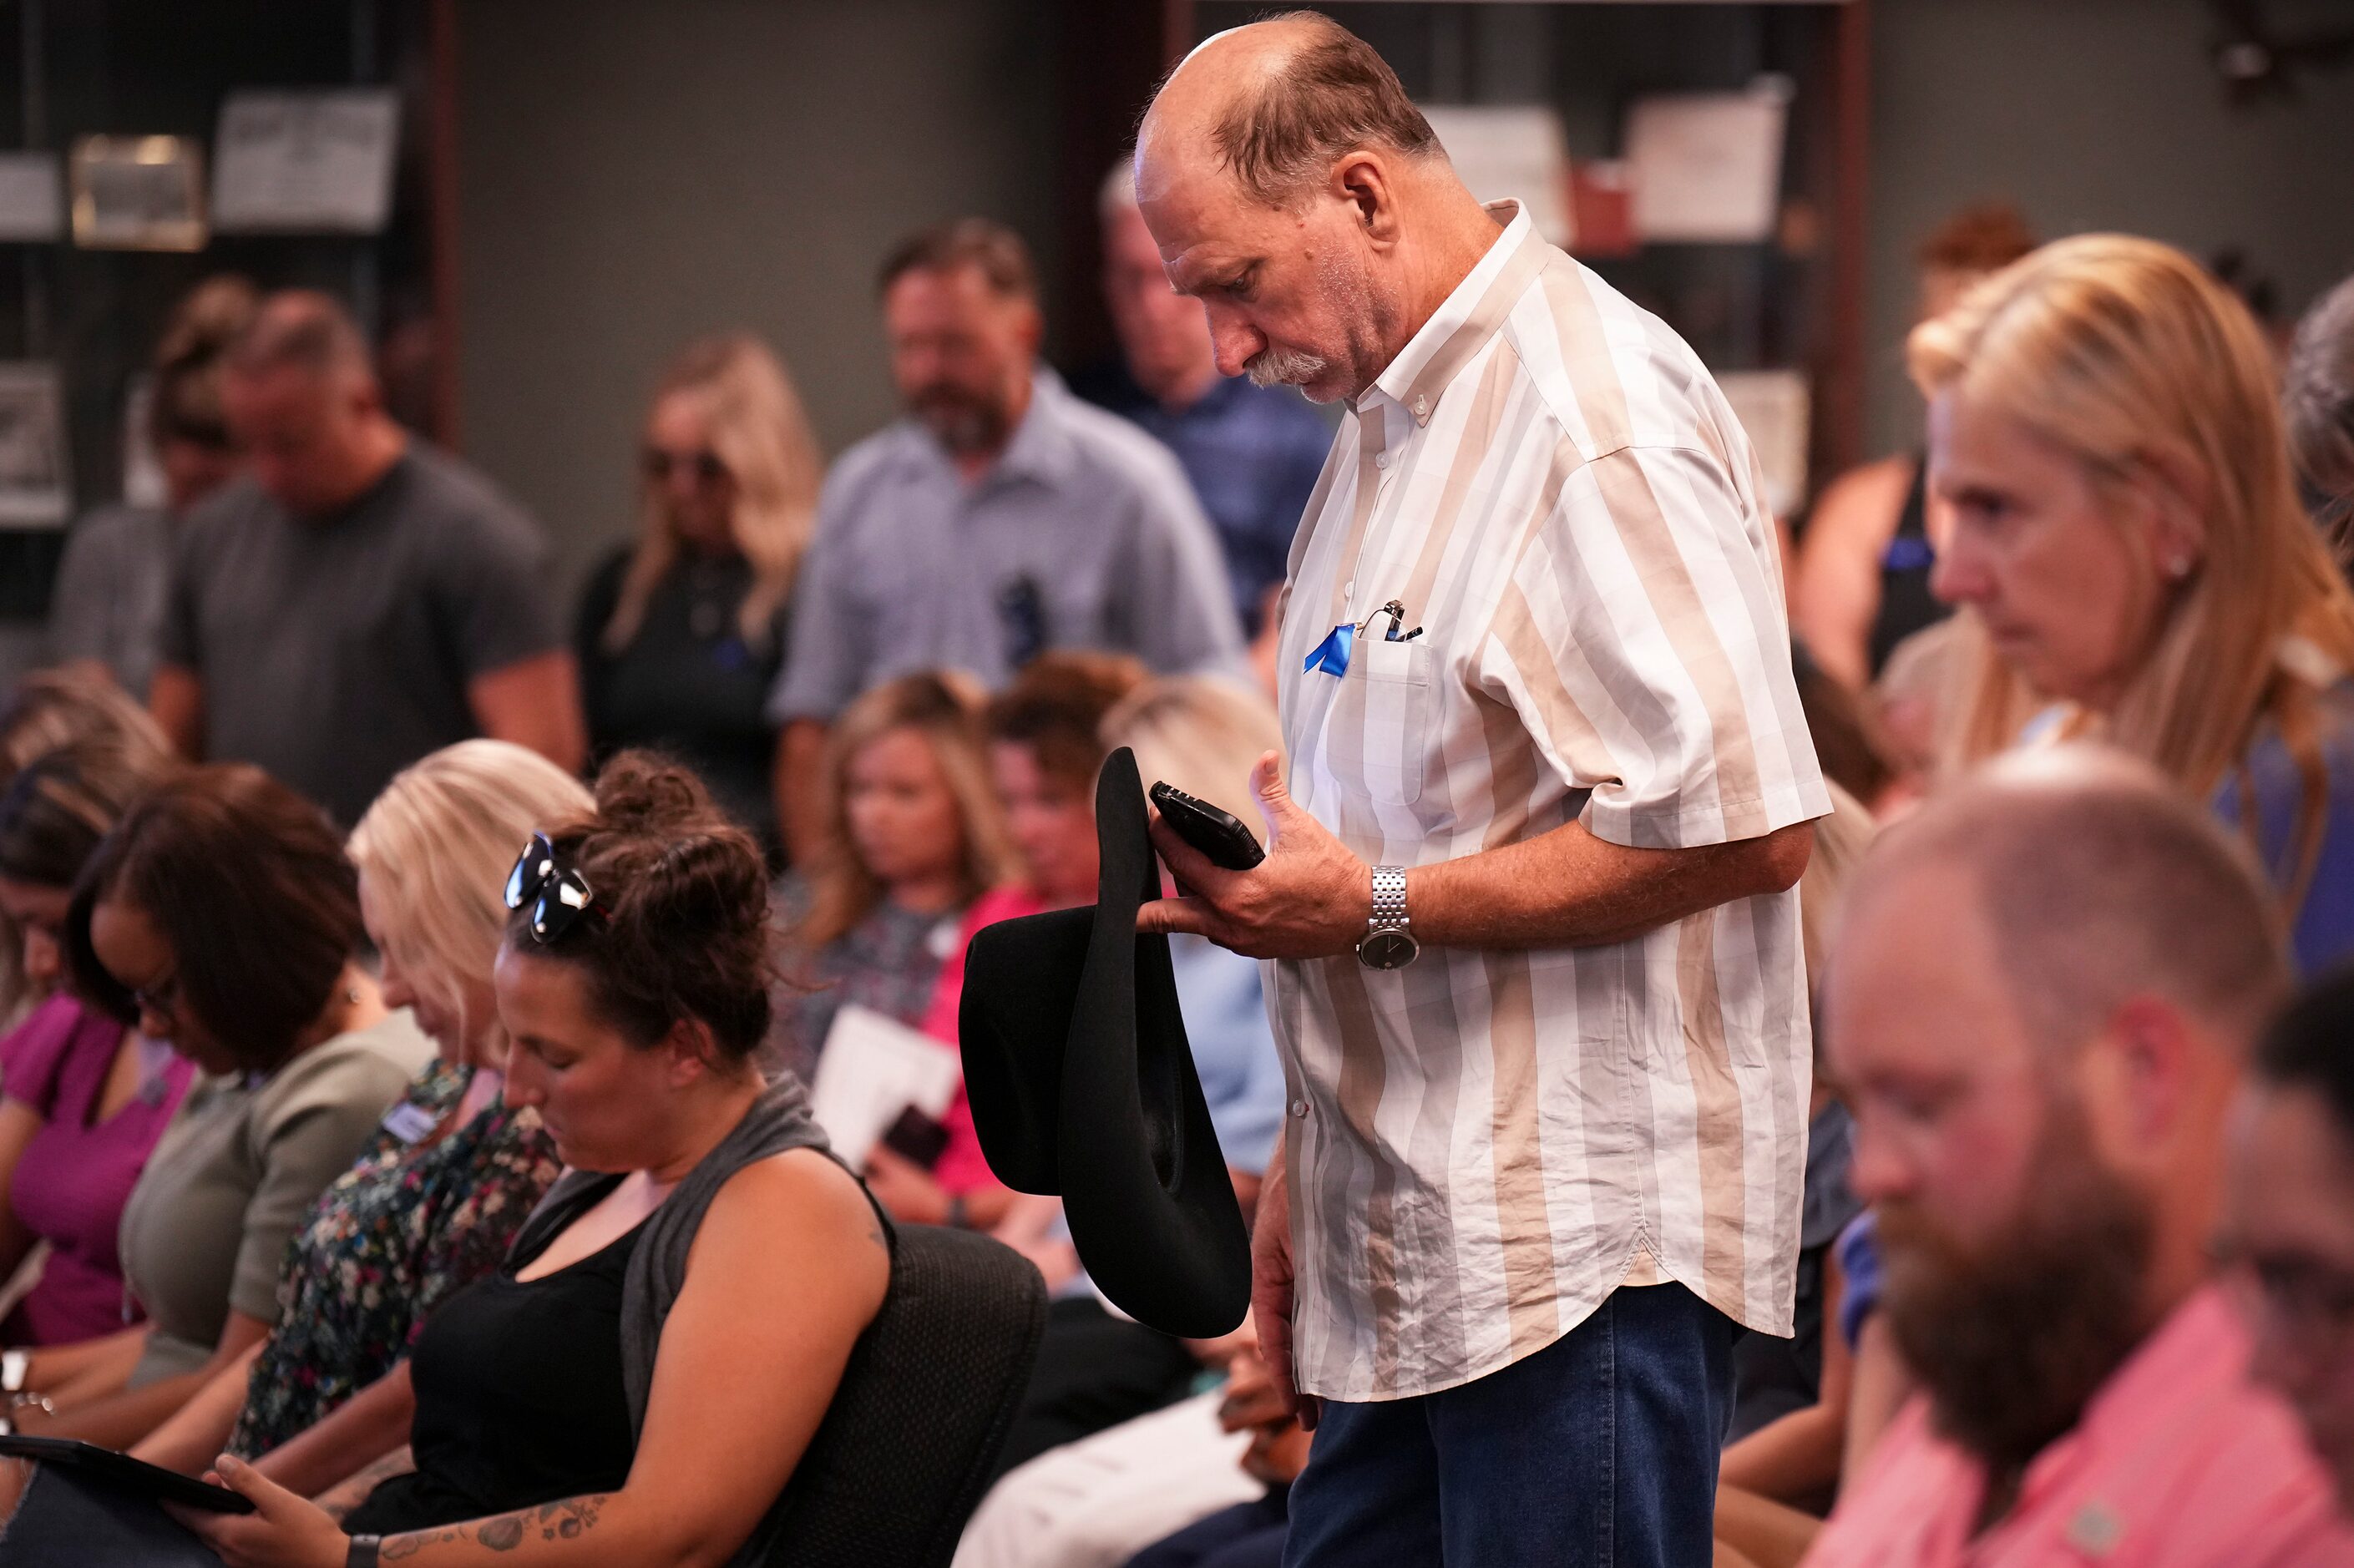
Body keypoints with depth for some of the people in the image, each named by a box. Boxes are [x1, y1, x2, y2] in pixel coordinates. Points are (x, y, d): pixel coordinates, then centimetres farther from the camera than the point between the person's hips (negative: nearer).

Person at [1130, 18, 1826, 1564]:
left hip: (1586, 1246, -9)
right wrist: (1306, 1161, 20)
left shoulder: (1596, 418, -15)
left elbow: (1742, 826, -22)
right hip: (1423, 1258, 10)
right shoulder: (1392, 423, 18)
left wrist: (1376, 911, -17)